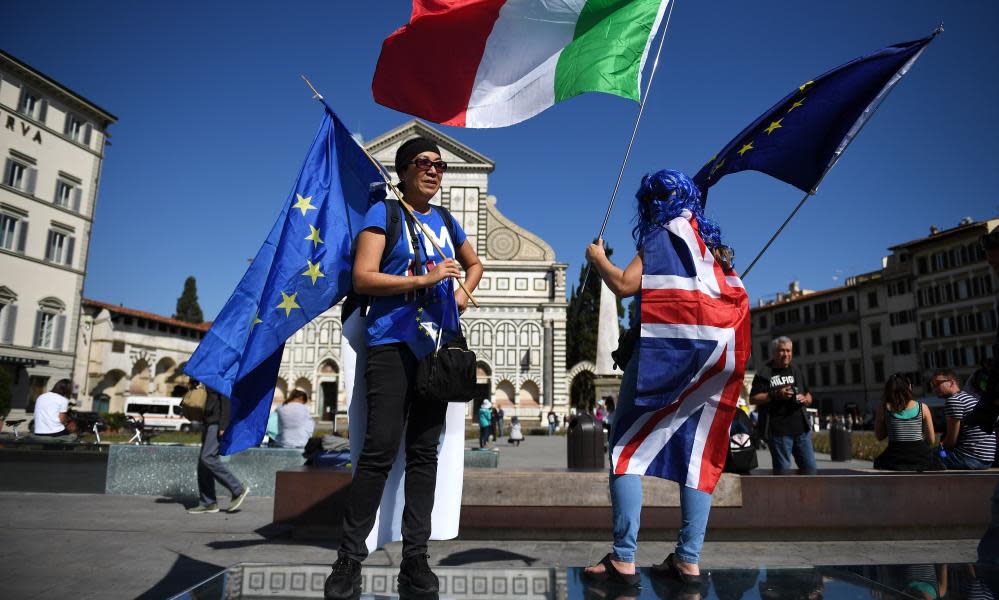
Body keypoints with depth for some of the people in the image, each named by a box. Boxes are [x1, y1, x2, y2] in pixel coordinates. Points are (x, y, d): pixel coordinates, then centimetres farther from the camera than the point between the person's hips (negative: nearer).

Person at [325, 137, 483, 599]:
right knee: (381, 449, -10)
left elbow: (474, 263, 32)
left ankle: (415, 559, 14)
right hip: (392, 344, -5)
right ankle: (349, 557, 5)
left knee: (424, 452, 6)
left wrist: (464, 292, 12)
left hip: (436, 346, 6)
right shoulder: (384, 213, 1)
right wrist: (425, 278, -14)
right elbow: (362, 278, -9)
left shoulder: (445, 220, 17)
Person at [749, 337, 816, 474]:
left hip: (801, 428, 5)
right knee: (782, 468, -1)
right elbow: (753, 399, -6)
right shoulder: (765, 373, -1)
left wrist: (805, 399, -1)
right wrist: (775, 394, -17)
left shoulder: (796, 371, 17)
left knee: (809, 467, 6)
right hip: (779, 430, -5)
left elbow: (809, 396, 23)